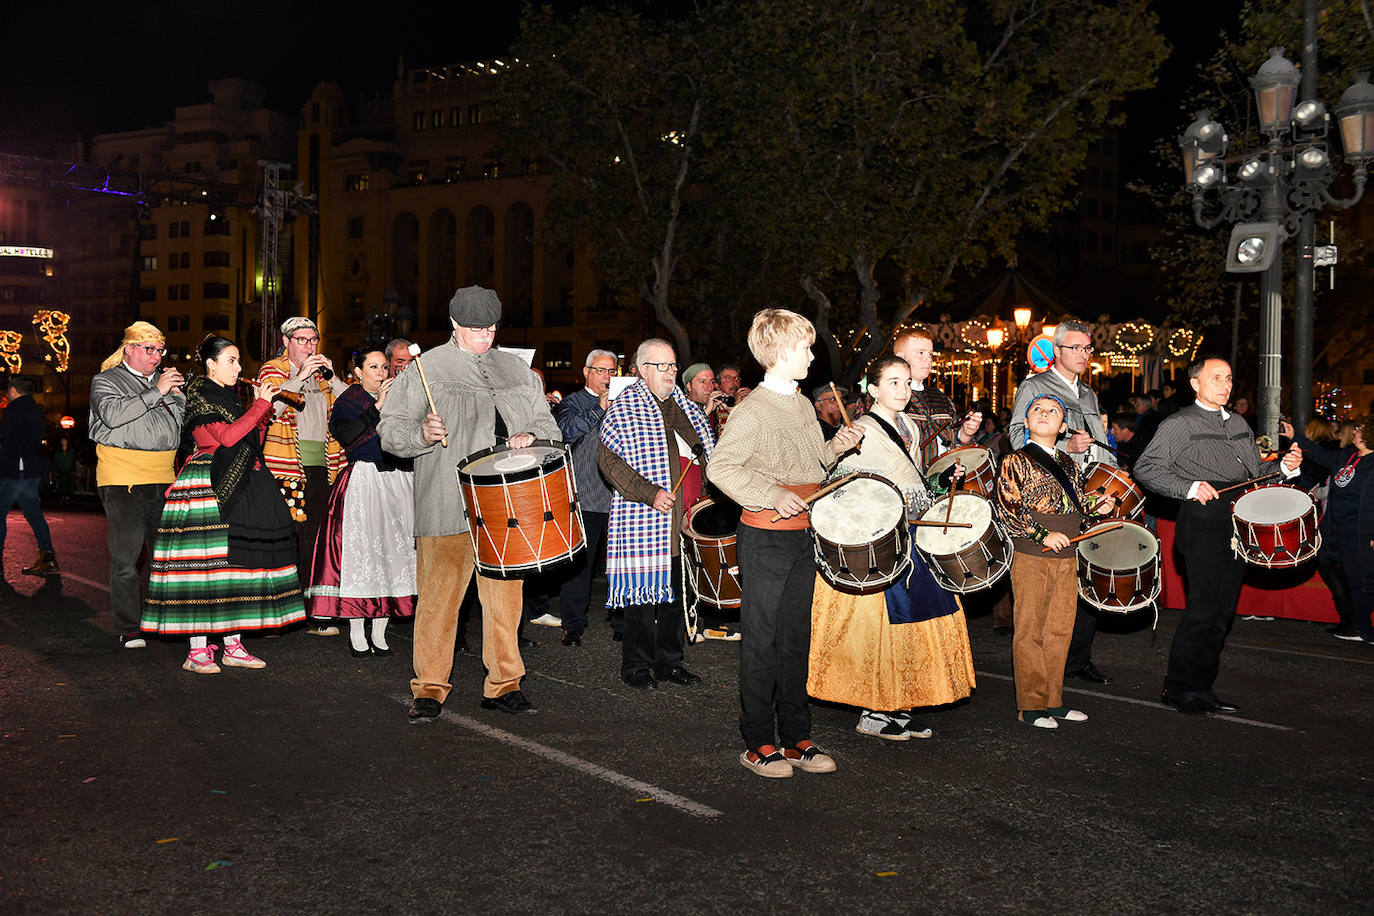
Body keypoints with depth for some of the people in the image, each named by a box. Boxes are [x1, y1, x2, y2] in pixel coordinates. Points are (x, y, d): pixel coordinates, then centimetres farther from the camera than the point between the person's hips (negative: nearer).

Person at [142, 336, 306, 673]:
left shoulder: (230, 397, 20)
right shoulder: (200, 398, -5)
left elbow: (251, 443, 19)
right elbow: (227, 437, -18)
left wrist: (263, 410, 10)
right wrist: (260, 405, -13)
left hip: (237, 490, 8)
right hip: (206, 489, -8)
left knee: (235, 563, 7)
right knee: (203, 564, -10)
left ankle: (233, 646, 12)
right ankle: (197, 651, -5)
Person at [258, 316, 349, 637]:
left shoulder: (321, 375, 18)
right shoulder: (273, 370, 3)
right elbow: (270, 407, -13)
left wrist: (330, 377, -2)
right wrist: (300, 377, -16)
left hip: (319, 467, 5)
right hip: (285, 466, -5)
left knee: (312, 541, 6)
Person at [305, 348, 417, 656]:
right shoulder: (348, 400, 2)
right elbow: (345, 435, -17)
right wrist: (377, 406, -18)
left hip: (399, 481, 4)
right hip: (363, 482, -4)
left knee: (394, 549, 2)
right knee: (360, 550, -7)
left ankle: (379, 631, 10)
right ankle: (357, 633, 2)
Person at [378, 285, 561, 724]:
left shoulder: (518, 370, 17)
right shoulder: (425, 368, 5)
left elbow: (548, 424, 22)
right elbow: (390, 428, 3)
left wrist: (531, 436, 0)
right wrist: (421, 433, -17)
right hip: (447, 504, -3)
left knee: (505, 592, 6)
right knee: (439, 593, -2)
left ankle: (503, 684, 18)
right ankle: (429, 688, 10)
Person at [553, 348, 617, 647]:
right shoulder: (571, 403, 7)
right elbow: (566, 432, -13)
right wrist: (600, 409, -15)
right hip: (584, 497, -3)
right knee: (579, 561, -1)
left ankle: (624, 622, 15)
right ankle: (573, 624, 9)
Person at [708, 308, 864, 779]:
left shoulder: (804, 406, 13)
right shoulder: (753, 410, -13)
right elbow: (720, 468, -18)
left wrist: (835, 448, 4)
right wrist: (772, 495, -22)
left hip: (802, 534, 8)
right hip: (766, 538, -8)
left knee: (796, 638, 12)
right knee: (762, 642, 0)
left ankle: (796, 738, 21)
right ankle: (758, 743, 10)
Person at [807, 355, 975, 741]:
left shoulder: (908, 428, 14)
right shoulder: (861, 432, -10)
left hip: (912, 538, 8)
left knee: (912, 619, 8)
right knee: (879, 623, -5)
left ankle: (897, 707, 18)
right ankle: (872, 714, 6)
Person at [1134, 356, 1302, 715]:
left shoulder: (1239, 423, 20)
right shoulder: (1179, 424, -3)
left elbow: (1256, 471, 26)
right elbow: (1145, 469, -10)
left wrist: (1286, 467, 6)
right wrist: (1190, 488, -19)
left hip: (1238, 524, 7)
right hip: (1203, 522, -7)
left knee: (1223, 609, 8)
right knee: (1204, 605, -11)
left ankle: (1201, 687, 17)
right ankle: (1178, 687, 0)